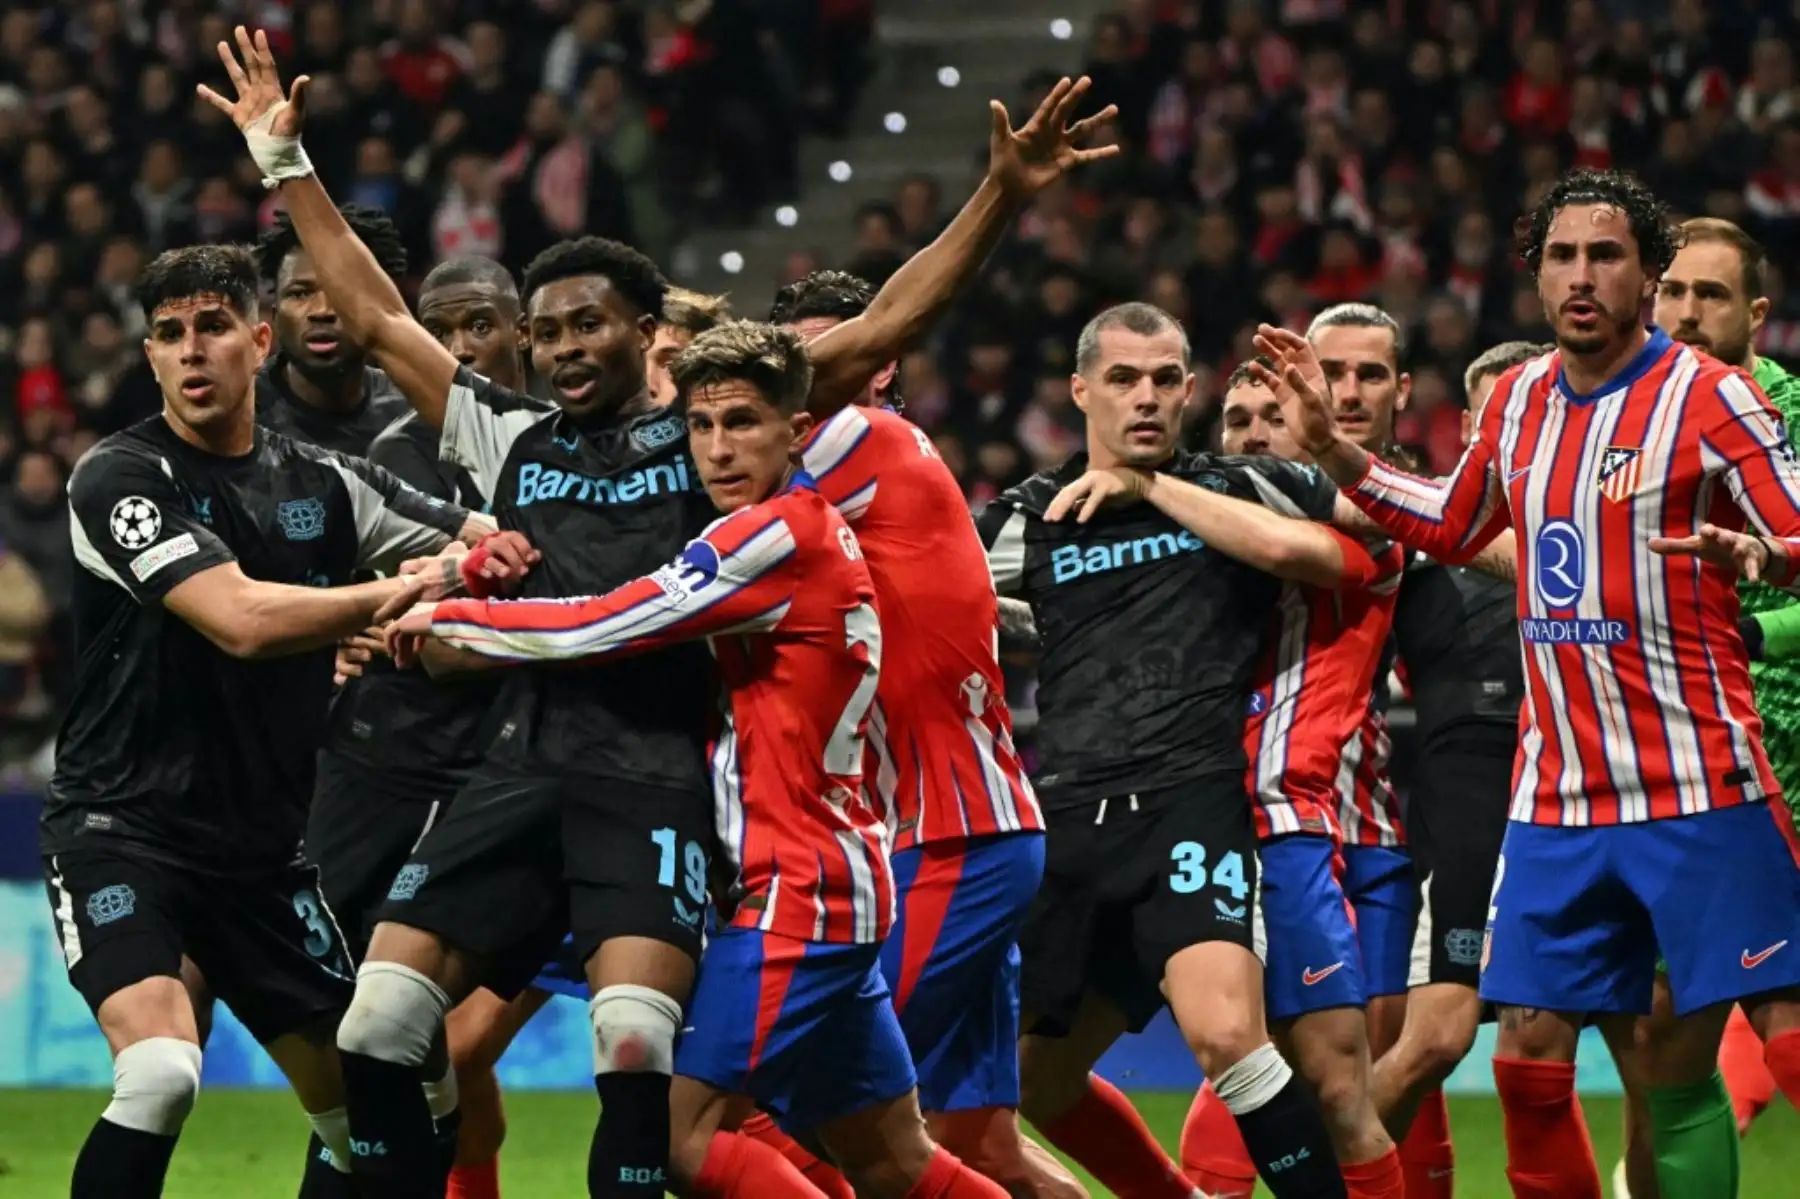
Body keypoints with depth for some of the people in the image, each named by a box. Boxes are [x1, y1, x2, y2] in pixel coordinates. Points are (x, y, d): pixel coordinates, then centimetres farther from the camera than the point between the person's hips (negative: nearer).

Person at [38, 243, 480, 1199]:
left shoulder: (319, 483, 7)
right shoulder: (120, 477, -12)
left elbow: (446, 565, 21)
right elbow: (239, 620, -25)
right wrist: (398, 592, -17)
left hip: (262, 845, 6)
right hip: (120, 825, -6)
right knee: (161, 1073, -29)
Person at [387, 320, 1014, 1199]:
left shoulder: (782, 534, -15)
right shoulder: (811, 532, 15)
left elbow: (598, 629, -17)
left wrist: (447, 620, -3)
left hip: (800, 889, -10)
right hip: (834, 882, 10)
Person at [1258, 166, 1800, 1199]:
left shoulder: (1707, 395, -7)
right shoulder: (1517, 400, 11)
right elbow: (1452, 528, 29)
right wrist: (1332, 447, 21)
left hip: (1699, 787, -6)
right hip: (1556, 795, 6)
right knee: (1529, 1059, 3)